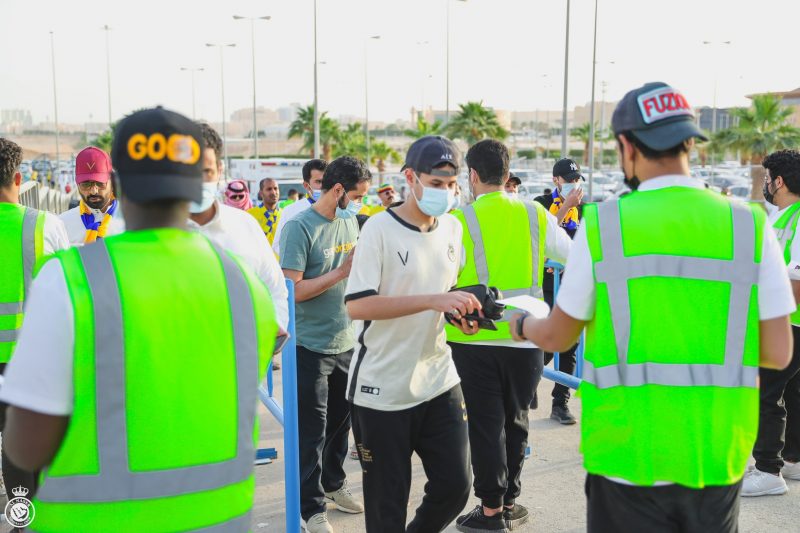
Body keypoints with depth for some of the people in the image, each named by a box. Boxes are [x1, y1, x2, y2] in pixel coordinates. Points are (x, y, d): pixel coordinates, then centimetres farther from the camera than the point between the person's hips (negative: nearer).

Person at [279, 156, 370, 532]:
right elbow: (291, 290, -22)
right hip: (311, 346, -7)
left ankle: (333, 483, 38)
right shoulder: (299, 227, -15)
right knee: (312, 430, 2)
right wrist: (342, 271, -22)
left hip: (346, 342, 7)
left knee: (340, 420, 19)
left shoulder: (350, 222, 7)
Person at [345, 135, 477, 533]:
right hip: (382, 390, -5)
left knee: (455, 486, 8)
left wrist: (462, 315, -3)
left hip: (439, 379, 6)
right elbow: (356, 306, -21)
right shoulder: (379, 229, -13)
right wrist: (432, 300, -29)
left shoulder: (452, 228, 6)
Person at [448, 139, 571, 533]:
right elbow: (570, 254, 13)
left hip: (475, 339, -3)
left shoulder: (460, 220, -11)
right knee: (515, 420, 17)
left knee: (486, 424, 7)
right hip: (526, 337, 3)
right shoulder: (536, 215, 0)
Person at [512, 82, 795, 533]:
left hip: (629, 457, -2)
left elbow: (557, 337, 2)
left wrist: (521, 324, 23)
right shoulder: (750, 225, -5)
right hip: (718, 458, 2)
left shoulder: (603, 224, -9)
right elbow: (778, 353, -2)